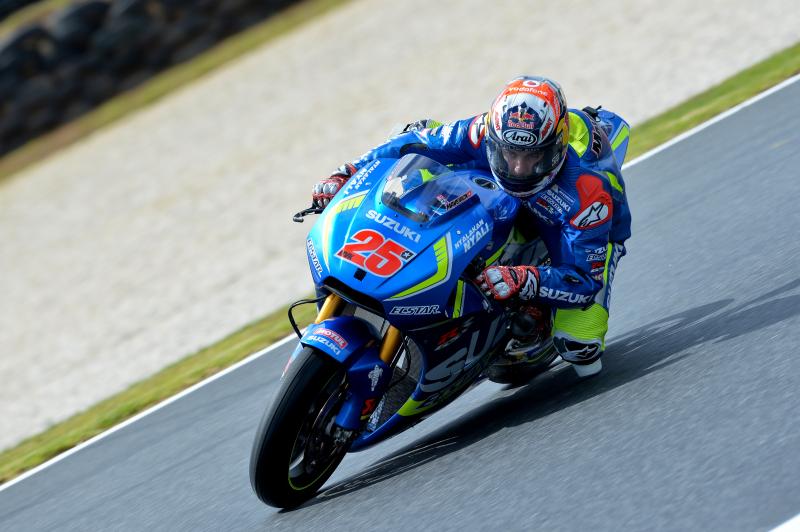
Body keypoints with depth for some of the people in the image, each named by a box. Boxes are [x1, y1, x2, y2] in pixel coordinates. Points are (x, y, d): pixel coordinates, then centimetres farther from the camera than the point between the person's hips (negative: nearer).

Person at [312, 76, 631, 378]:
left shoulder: (589, 191, -44)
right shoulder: (487, 132, -33)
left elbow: (584, 280, -41)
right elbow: (418, 142, -18)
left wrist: (523, 280, -59)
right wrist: (346, 175, -25)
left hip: (593, 235, -5)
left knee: (576, 343, -20)